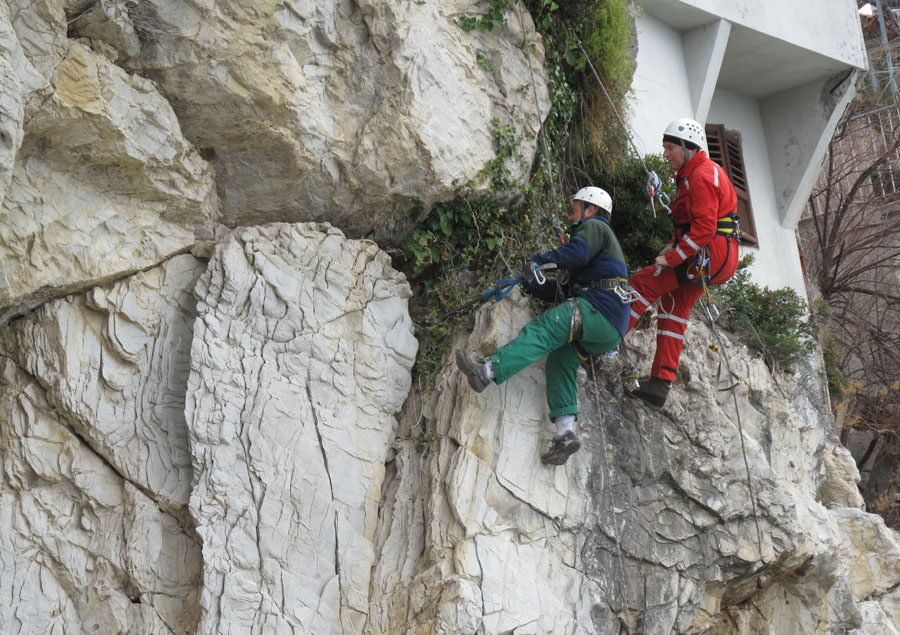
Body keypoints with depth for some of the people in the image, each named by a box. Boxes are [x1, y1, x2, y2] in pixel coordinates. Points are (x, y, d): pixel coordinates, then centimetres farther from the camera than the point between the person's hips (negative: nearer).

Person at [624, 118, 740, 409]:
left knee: (642, 284, -10)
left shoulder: (702, 176, -15)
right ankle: (660, 385, 10)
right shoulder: (693, 174, 19)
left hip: (709, 255, -11)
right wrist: (673, 245, 8)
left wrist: (672, 258, -22)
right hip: (708, 258, 11)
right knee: (674, 309, 10)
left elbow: (704, 228, -25)